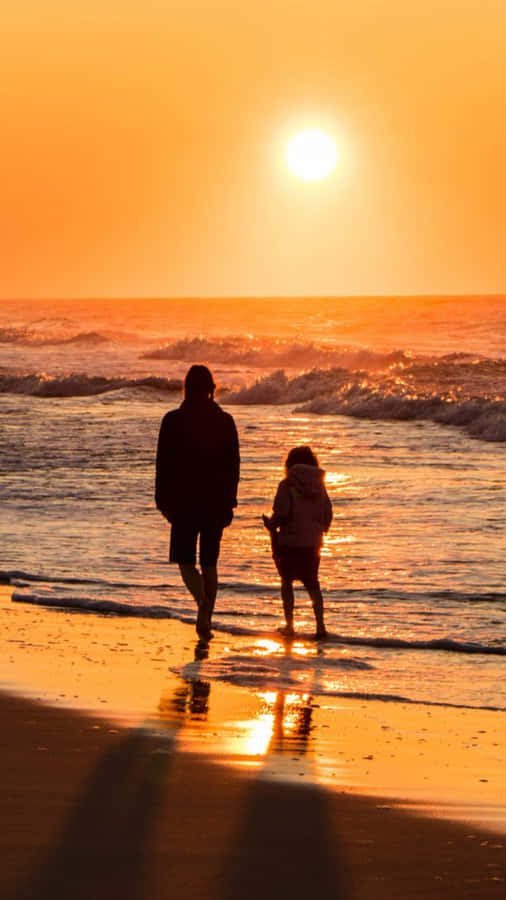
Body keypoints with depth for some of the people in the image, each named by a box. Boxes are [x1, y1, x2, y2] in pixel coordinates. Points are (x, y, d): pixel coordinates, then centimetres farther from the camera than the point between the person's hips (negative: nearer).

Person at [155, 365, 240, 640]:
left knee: (185, 560, 6)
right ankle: (205, 620, 12)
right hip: (217, 501, 2)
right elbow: (233, 464, 4)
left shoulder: (173, 421, -6)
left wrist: (163, 501, 3)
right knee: (210, 562, 12)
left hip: (185, 500, -2)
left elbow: (164, 463, -4)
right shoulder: (225, 421, 1)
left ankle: (202, 600, -23)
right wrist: (229, 501, 12)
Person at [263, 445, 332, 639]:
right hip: (313, 542, 4)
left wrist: (270, 524, 3)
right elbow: (328, 515, 6)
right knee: (312, 583, 12)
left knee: (287, 581, 12)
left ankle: (289, 625, 10)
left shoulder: (287, 485, -9)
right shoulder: (319, 485, 5)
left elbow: (281, 514, -17)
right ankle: (320, 625, -1)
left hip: (290, 540, -4)